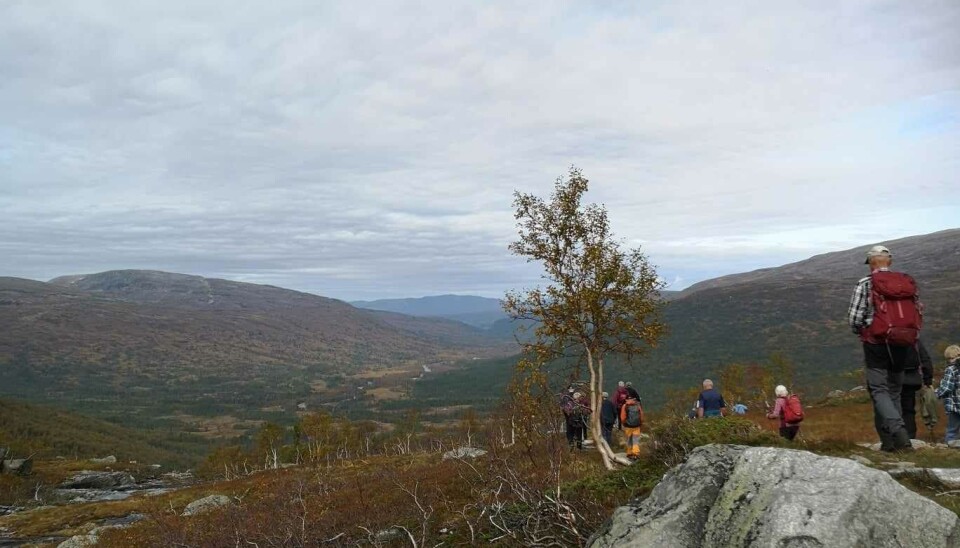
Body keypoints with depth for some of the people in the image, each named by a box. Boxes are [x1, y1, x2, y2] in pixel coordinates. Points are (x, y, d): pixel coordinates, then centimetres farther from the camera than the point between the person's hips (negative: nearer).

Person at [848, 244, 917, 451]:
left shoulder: (865, 284, -7)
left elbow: (853, 317, -11)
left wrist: (860, 331, 10)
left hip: (875, 343, -4)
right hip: (900, 344, 4)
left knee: (879, 390, -3)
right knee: (894, 390, 14)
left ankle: (899, 432, -23)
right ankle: (889, 441, 14)